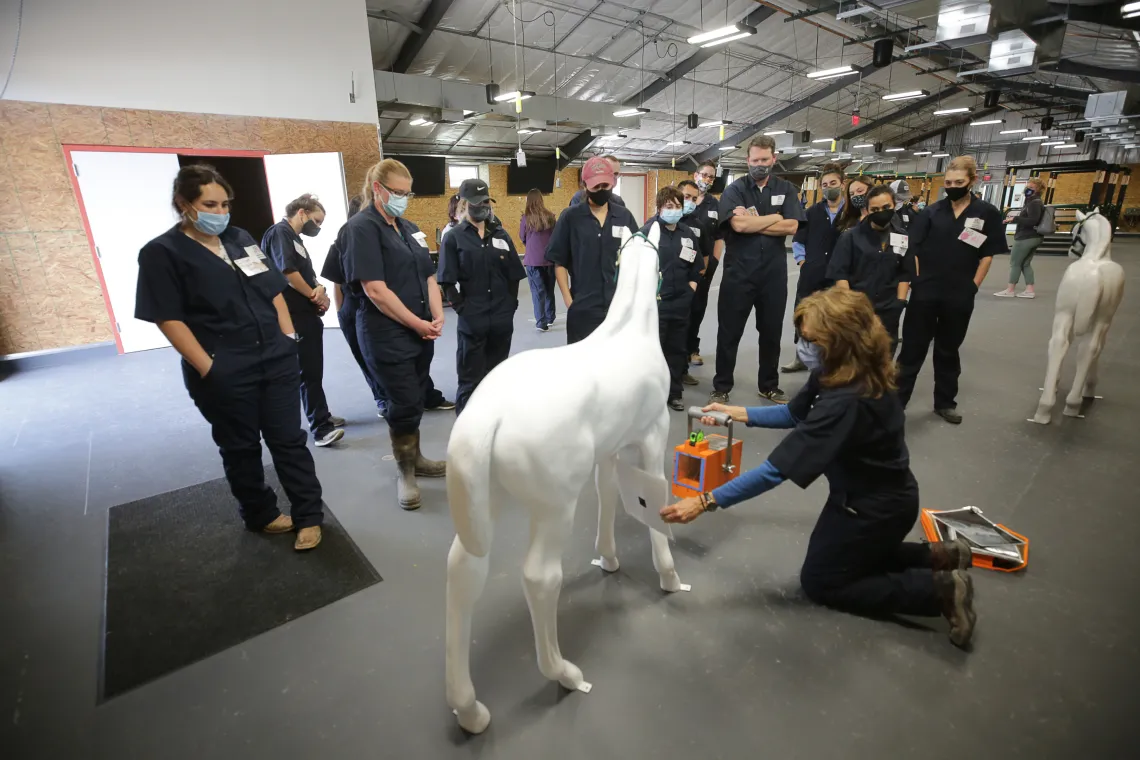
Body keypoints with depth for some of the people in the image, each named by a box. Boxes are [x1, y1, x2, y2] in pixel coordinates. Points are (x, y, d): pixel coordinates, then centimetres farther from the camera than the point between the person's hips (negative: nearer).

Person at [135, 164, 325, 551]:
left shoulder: (241, 239, 10)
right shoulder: (162, 253, -4)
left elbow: (275, 292, 13)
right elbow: (168, 319, -10)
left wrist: (289, 338, 4)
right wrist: (208, 369, -14)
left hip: (276, 361, 4)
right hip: (225, 374, -4)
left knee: (289, 439, 7)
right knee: (240, 448, 13)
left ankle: (309, 516, 17)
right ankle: (260, 514, 31)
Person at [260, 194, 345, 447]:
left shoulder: (296, 238, 19)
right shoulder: (280, 232, -9)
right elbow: (287, 272, -20)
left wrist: (319, 289, -7)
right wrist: (315, 295, -9)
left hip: (308, 314, 9)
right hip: (296, 315, -9)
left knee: (314, 370, 16)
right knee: (309, 372, -8)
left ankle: (322, 417, 26)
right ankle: (320, 427, -6)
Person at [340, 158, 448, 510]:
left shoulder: (409, 228, 13)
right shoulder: (361, 228, -10)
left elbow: (428, 276, 12)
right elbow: (375, 289, -18)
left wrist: (438, 317, -4)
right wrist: (417, 323, -14)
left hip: (422, 332, 7)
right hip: (387, 336, -7)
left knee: (413, 402, 15)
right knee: (405, 404, -2)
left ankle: (414, 458, 32)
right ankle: (405, 472, 17)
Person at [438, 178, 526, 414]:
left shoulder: (501, 235, 10)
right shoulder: (454, 238, -1)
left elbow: (514, 275, 11)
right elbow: (448, 281, -5)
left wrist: (511, 305, 2)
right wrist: (462, 308, -13)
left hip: (502, 318, 4)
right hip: (472, 320, -4)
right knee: (471, 379, 4)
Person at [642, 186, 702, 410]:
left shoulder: (689, 234, 9)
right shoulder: (647, 232, -8)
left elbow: (697, 265, 18)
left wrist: (692, 285, 6)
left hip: (681, 303, 6)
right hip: (655, 302, -5)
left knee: (677, 349, 13)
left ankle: (673, 393, 26)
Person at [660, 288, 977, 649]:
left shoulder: (846, 401, -39)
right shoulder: (851, 371, -11)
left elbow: (778, 469, -40)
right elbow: (796, 414, 5)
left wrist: (706, 502, -37)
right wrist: (738, 413, -2)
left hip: (877, 507, -9)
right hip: (875, 494, 9)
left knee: (820, 582, 11)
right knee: (847, 558, 29)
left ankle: (939, 589, 9)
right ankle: (938, 555, 24)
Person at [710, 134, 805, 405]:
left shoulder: (786, 189, 7)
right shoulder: (734, 189, 0)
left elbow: (791, 227, -8)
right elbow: (738, 224, -17)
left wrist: (752, 223, -13)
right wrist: (774, 217, -7)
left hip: (774, 274, 3)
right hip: (738, 273, -2)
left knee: (771, 332, 12)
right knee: (729, 332, 4)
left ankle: (769, 385, 28)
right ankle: (721, 388, 16)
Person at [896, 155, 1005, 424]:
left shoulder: (987, 213, 1)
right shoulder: (932, 211, 2)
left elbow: (987, 255, 3)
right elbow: (914, 249, 2)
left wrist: (972, 287, -3)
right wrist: (915, 281, -5)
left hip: (959, 296, 1)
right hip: (924, 293, 0)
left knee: (948, 351, 14)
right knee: (912, 349, 4)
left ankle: (945, 402, 27)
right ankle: (895, 401, 10)